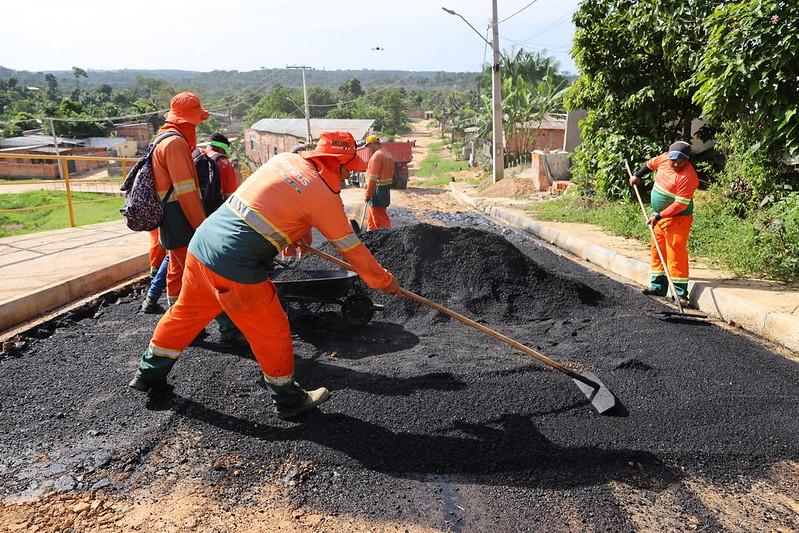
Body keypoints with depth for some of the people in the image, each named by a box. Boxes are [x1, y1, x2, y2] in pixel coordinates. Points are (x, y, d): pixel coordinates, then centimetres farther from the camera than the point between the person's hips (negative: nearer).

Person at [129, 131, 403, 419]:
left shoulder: (285, 158, 11)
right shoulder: (325, 196, -9)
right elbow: (352, 248, -1)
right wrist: (385, 281, 13)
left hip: (201, 244, 8)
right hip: (234, 268, -8)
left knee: (185, 312, 26)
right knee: (272, 333, 9)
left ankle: (149, 373, 45)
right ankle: (288, 399, 27)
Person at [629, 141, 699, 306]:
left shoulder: (688, 177, -24)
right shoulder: (664, 158, -2)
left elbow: (680, 204, -25)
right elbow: (651, 164, 21)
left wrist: (659, 216, -26)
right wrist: (637, 175, 23)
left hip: (677, 218, -8)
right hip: (659, 215, 8)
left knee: (676, 252, -12)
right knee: (657, 250, 13)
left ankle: (681, 293, -9)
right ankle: (658, 285, 23)